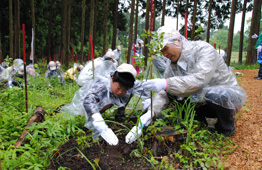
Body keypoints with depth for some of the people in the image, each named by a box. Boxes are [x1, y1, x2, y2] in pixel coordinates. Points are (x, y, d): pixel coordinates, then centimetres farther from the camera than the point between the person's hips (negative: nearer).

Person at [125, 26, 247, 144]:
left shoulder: (204, 49, -20)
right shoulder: (172, 67, 0)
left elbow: (200, 79, -36)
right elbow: (163, 93, -7)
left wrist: (167, 84, -44)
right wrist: (151, 112, -24)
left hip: (229, 96, -6)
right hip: (204, 103, 6)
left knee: (213, 93, -38)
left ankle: (227, 127, -7)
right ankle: (200, 121, 8)